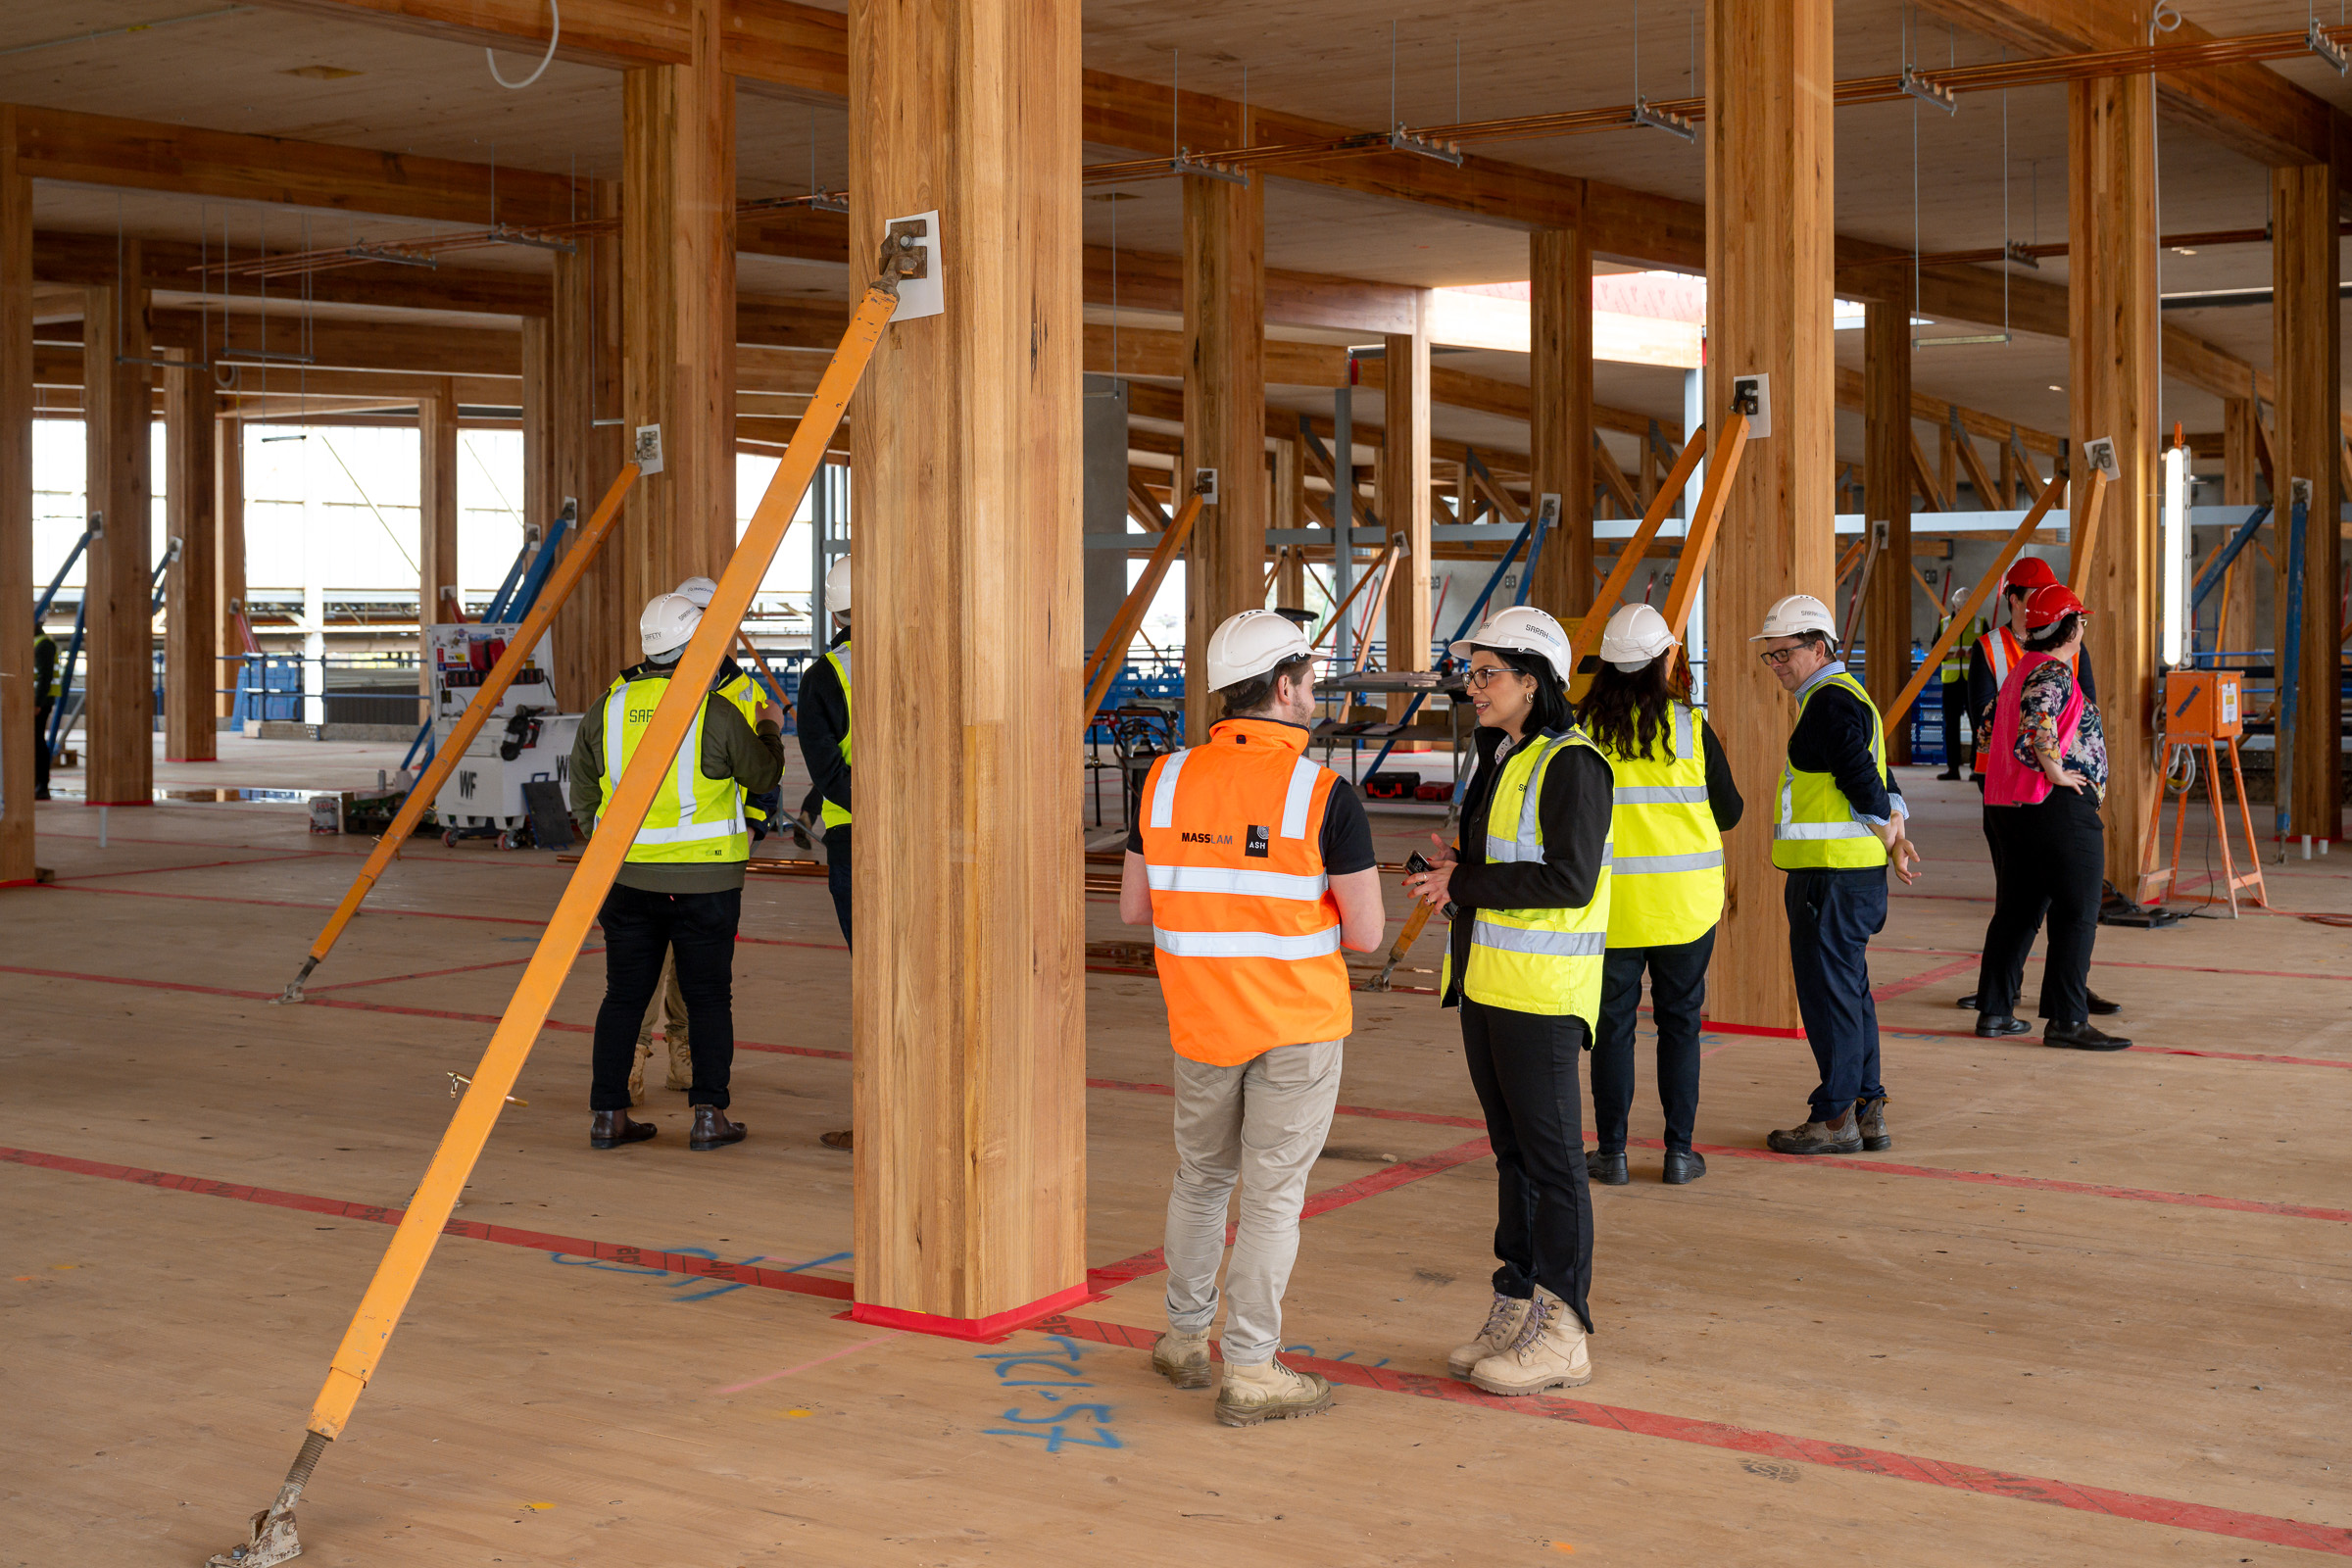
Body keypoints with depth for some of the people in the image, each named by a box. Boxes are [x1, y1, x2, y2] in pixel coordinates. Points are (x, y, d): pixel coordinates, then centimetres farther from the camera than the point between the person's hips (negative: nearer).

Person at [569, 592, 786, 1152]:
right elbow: (763, 774, 3)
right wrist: (770, 731, 23)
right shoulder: (715, 712, -10)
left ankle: (607, 1115, 10)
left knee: (624, 995, 10)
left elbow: (583, 795, 10)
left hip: (628, 875, 4)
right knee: (708, 996, 5)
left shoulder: (607, 707, 3)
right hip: (704, 877, -4)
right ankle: (709, 1116, 3)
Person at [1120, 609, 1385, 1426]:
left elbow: (1135, 907, 4)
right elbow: (1364, 933, -12)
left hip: (1203, 1022, 4)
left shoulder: (1167, 781, -2)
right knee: (1273, 1194, 3)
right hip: (1298, 1023, -4)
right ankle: (1250, 1372, 6)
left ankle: (1185, 1339, 33)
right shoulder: (1325, 797, -15)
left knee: (1202, 1176, 21)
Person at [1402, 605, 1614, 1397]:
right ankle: (1517, 1311, 21)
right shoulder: (1501, 760, 14)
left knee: (1551, 1157, -2)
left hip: (1543, 989, -9)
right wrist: (1453, 871, 1)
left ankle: (1562, 1333, 4)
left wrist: (1464, 884, -17)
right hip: (1486, 982, 9)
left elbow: (1570, 880, -22)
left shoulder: (1570, 764, -15)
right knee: (1512, 1152, 13)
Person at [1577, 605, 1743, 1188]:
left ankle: (1612, 1152, 11)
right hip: (1684, 900, 0)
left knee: (1612, 1024, 8)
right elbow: (1729, 811, 0)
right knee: (1679, 1022, 9)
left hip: (1609, 900, 0)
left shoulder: (1583, 729, -6)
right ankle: (1679, 1151, 12)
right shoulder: (1690, 727, -7)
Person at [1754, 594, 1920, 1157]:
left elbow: (1865, 785, -18)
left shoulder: (1830, 703, -14)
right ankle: (1868, 1110, 18)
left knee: (1829, 990, -4)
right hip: (1854, 872, 10)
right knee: (1850, 990, 14)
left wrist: (1889, 845, -6)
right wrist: (1897, 834, 8)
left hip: (1831, 874, -10)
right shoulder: (1848, 697, 20)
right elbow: (1880, 785, 20)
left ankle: (1836, 1116, 1)